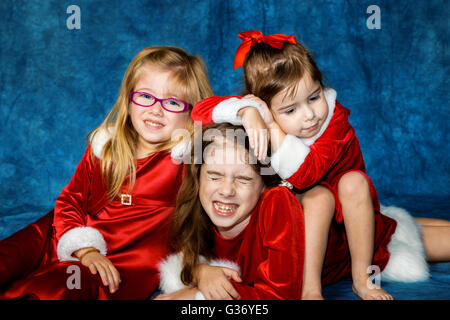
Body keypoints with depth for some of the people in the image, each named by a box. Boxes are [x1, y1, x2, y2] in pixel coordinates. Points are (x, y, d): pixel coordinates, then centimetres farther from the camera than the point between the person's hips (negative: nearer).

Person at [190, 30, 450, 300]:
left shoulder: (335, 118, -25)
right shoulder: (260, 112, -17)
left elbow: (304, 175, -37)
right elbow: (202, 110, -26)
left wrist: (273, 128, -40)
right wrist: (246, 111, -44)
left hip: (344, 212, 0)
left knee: (354, 181, -30)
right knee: (318, 196, -31)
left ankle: (362, 278, -19)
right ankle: (310, 288, -30)